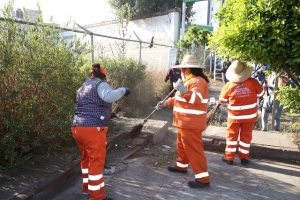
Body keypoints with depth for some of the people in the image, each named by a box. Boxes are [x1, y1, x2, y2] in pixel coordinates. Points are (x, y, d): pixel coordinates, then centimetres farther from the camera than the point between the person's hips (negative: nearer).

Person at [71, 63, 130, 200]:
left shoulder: (83, 86, 24)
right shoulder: (100, 84, -1)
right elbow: (109, 96, -24)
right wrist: (123, 90, -9)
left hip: (77, 127, 9)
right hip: (92, 129, -8)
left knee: (86, 158, 23)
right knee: (96, 162, -1)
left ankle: (87, 187, 36)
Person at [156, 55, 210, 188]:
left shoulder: (198, 81, -17)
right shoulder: (188, 81, 18)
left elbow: (197, 99, -34)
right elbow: (178, 99, 25)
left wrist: (183, 90, -44)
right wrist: (165, 103, 18)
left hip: (191, 124, -11)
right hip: (185, 122, 11)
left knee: (193, 149, -6)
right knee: (182, 145, 23)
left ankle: (203, 178, 1)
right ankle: (181, 166, 42)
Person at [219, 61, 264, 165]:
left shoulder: (229, 85, -15)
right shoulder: (253, 82, -14)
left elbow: (222, 100, -2)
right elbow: (261, 93, 4)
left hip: (235, 116, -1)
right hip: (249, 115, 1)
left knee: (231, 136, 11)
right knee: (246, 136, 12)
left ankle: (229, 157, 16)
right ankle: (244, 158, 19)